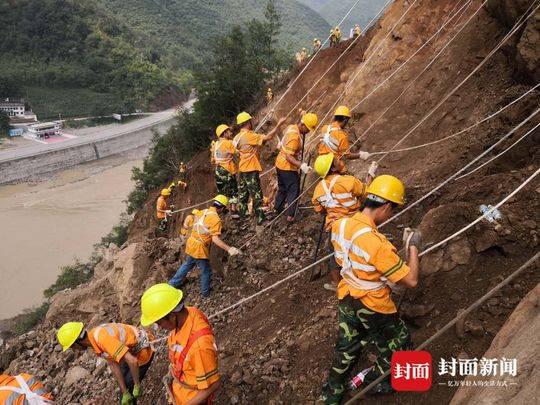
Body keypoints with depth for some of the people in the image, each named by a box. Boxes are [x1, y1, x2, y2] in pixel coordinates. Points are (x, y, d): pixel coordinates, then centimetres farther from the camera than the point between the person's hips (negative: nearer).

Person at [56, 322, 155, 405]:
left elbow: (132, 361, -40)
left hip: (142, 351, -8)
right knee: (122, 382, 23)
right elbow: (113, 365, -5)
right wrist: (125, 393, -8)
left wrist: (137, 386, -25)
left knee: (128, 385, 4)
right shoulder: (93, 338, -6)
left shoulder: (103, 339, -36)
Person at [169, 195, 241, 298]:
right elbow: (215, 238, -29)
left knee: (187, 265, 30)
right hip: (200, 249, -7)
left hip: (191, 244, 7)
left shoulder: (201, 212, 1)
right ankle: (205, 292, 30)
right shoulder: (216, 219, -21)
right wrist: (228, 249, -37)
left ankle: (173, 283, 43)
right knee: (206, 272, 14)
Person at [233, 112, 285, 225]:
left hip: (243, 169, 9)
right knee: (256, 193, -3)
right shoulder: (249, 135, -19)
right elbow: (268, 137, -22)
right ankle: (261, 217, 1)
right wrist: (279, 124, -17)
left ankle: (242, 212, 27)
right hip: (251, 169, -9)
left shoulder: (238, 137, 8)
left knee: (243, 192, 17)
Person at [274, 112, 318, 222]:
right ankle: (290, 216, 3)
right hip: (288, 168, -10)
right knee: (293, 191, 0)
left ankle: (278, 208, 39)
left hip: (280, 164, 10)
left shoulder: (291, 127, 0)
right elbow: (289, 156, -31)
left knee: (282, 188, 24)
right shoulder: (295, 136, -29)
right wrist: (301, 165, -40)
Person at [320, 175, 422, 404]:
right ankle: (376, 382, 44)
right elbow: (411, 280, -25)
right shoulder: (377, 244, -35)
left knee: (346, 348, 25)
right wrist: (414, 247, -13)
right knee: (398, 343, 23)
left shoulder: (340, 225, -13)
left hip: (346, 299, 7)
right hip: (373, 308, -7)